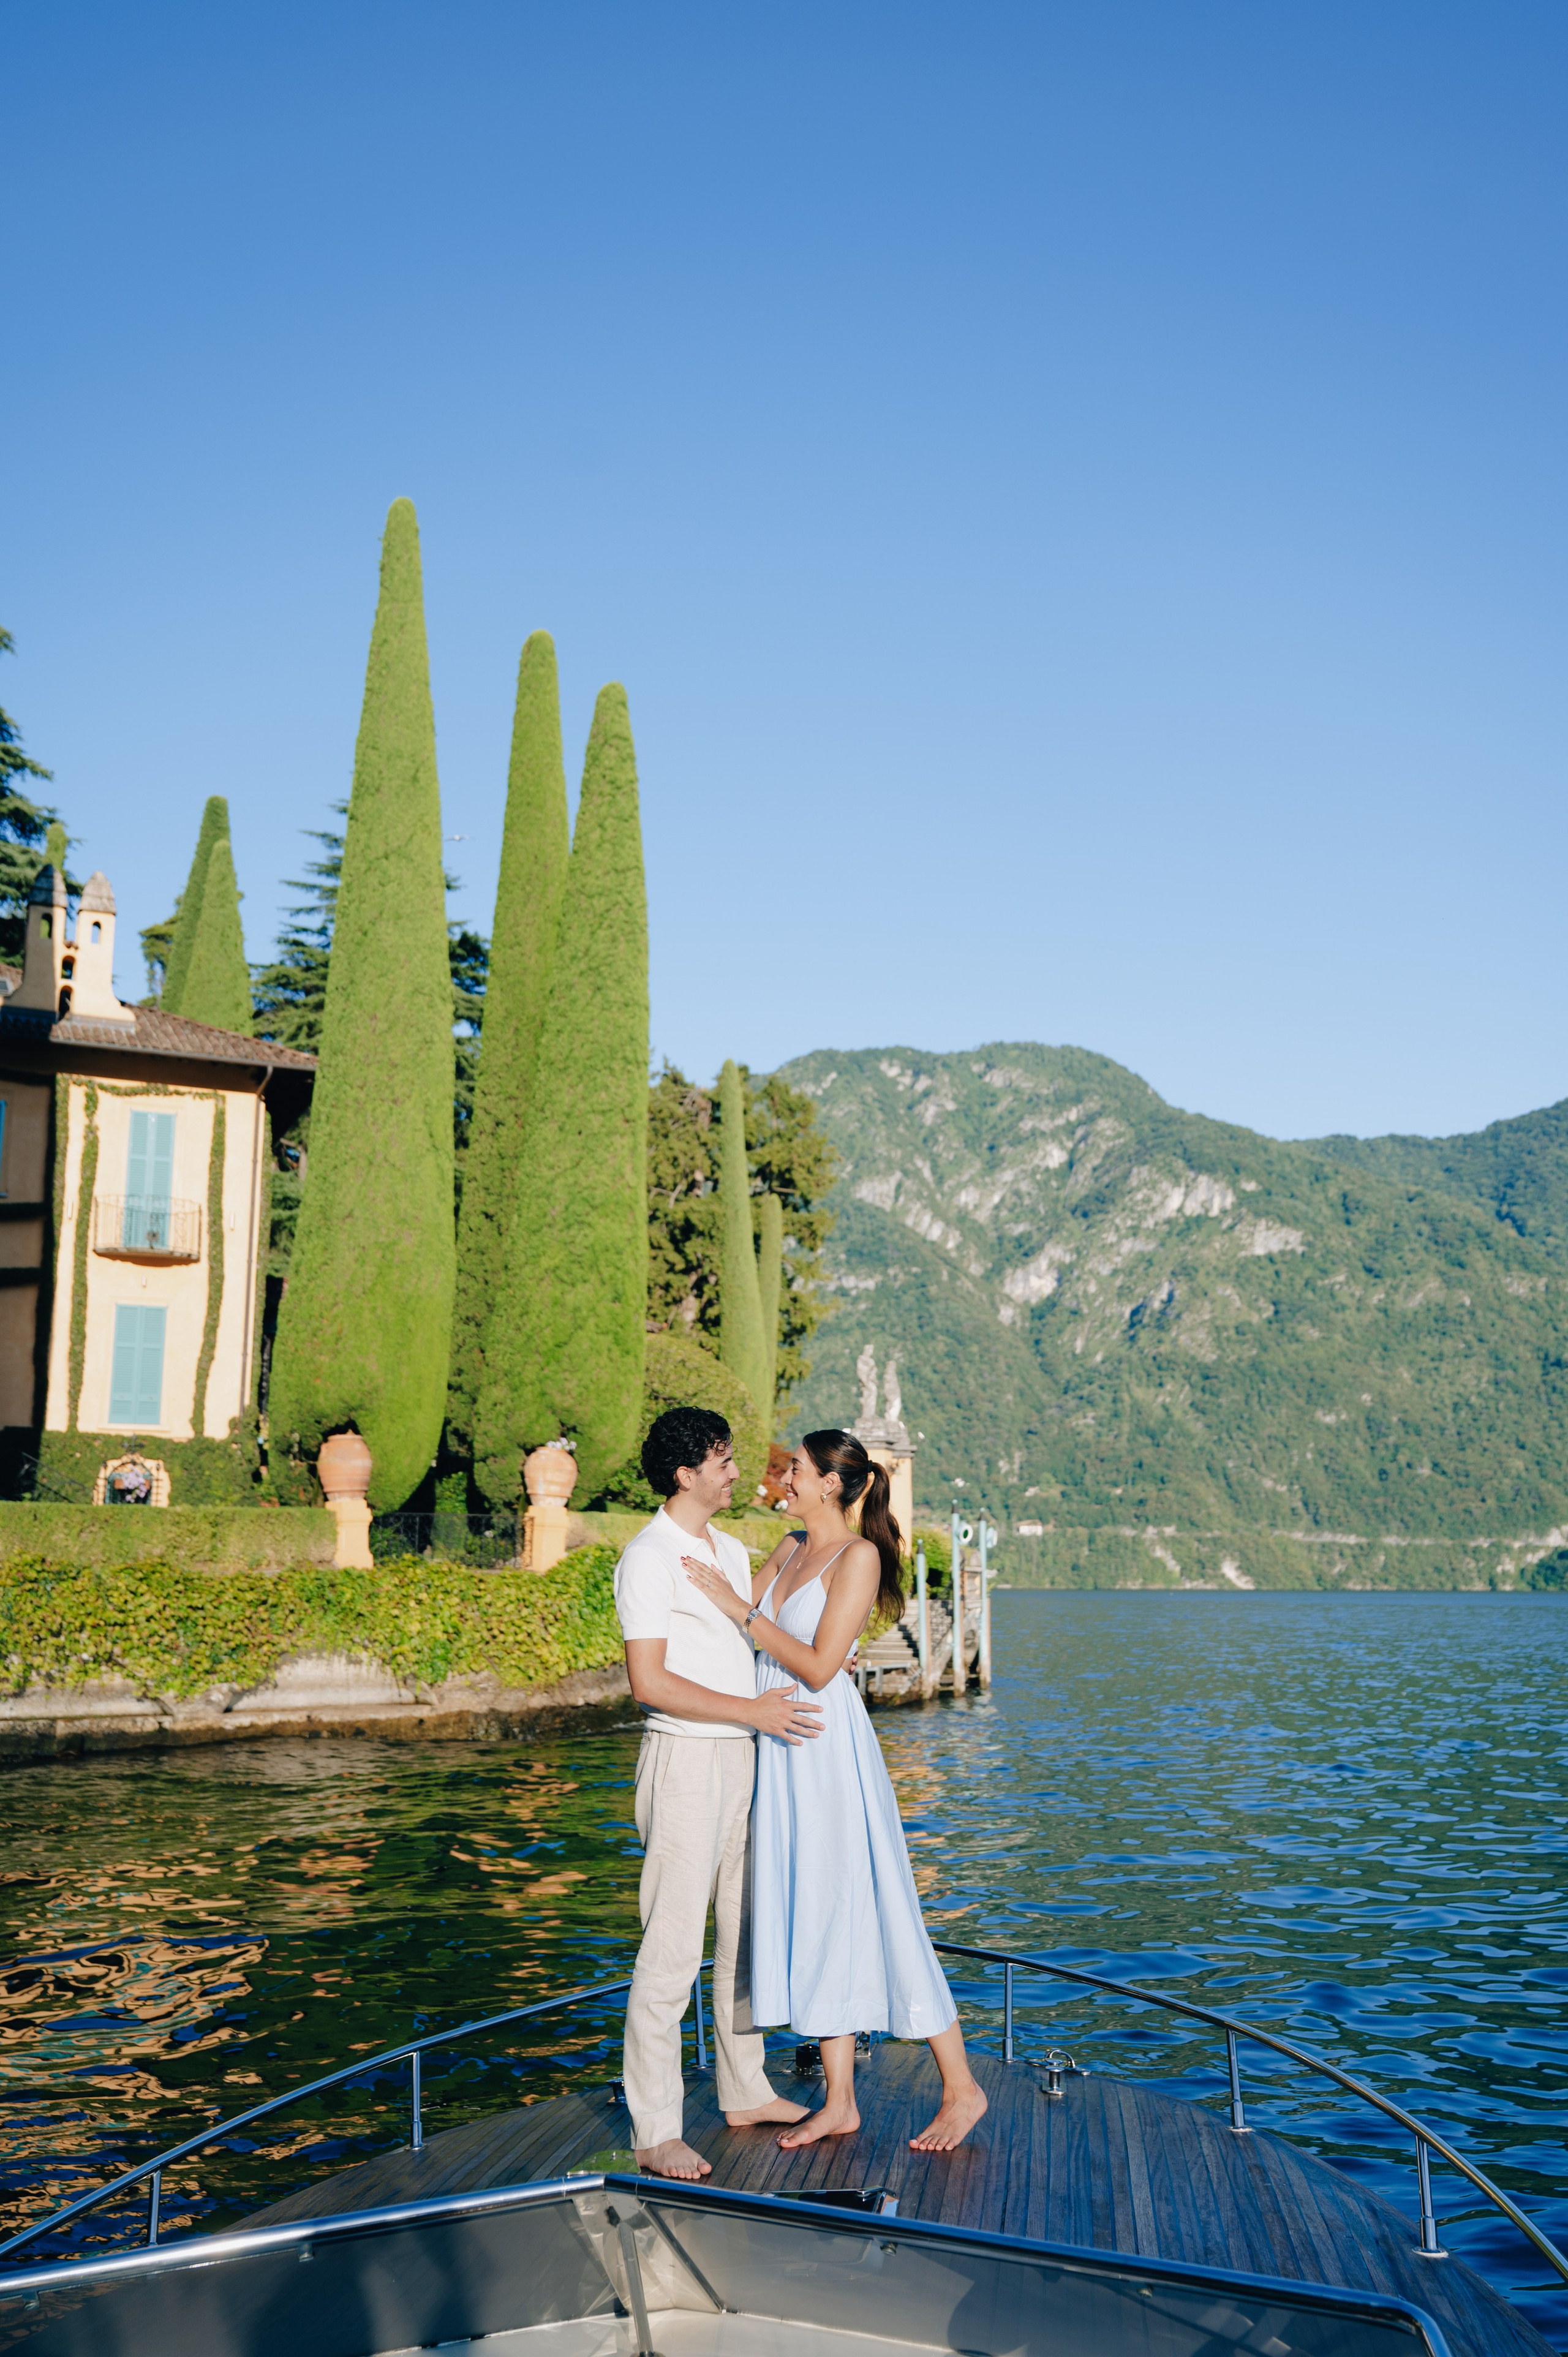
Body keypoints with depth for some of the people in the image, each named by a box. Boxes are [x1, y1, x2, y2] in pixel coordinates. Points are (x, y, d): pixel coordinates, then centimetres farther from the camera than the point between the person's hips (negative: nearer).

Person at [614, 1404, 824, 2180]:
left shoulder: (732, 1551, 14)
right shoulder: (649, 1557, -13)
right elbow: (649, 1682, -18)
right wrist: (753, 1710, -21)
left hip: (743, 1755, 9)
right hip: (685, 1760, -9)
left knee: (746, 1933, 16)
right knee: (673, 1947, -6)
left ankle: (746, 2092, 29)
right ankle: (654, 2132, 2)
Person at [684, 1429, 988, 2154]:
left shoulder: (858, 1556, -11)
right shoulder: (789, 1549, 11)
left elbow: (819, 1666, -18)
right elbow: (735, 1618, 16)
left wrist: (739, 1609, -17)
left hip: (827, 1747, -7)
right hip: (780, 1749, 8)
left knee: (867, 1911, -1)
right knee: (810, 1916, 10)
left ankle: (961, 2088, 13)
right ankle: (840, 2102, 20)